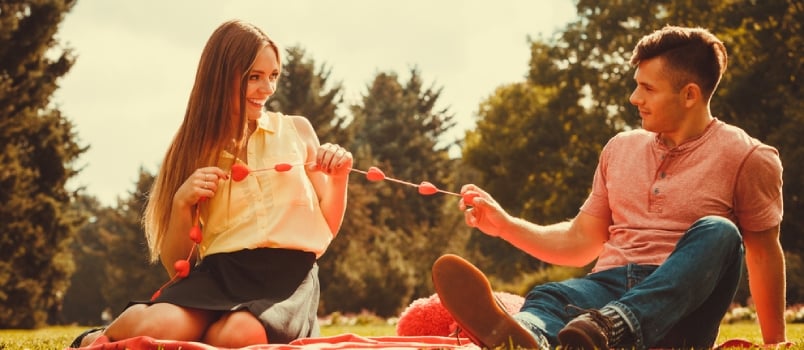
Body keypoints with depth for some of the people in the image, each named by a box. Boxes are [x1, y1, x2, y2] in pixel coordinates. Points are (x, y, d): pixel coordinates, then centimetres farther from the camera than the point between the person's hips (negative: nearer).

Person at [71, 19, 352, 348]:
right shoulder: (195, 150, 12)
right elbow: (177, 268, 10)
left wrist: (338, 179, -1)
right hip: (220, 274, 1)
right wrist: (182, 203, -7)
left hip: (288, 275, 0)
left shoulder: (297, 130, 13)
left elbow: (326, 229, 17)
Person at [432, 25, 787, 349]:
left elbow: (765, 253, 6)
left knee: (717, 233, -31)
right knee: (546, 299, -30)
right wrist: (505, 224, 10)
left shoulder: (744, 158, 4)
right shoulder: (620, 149, 19)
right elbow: (580, 241, 22)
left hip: (681, 303, -2)